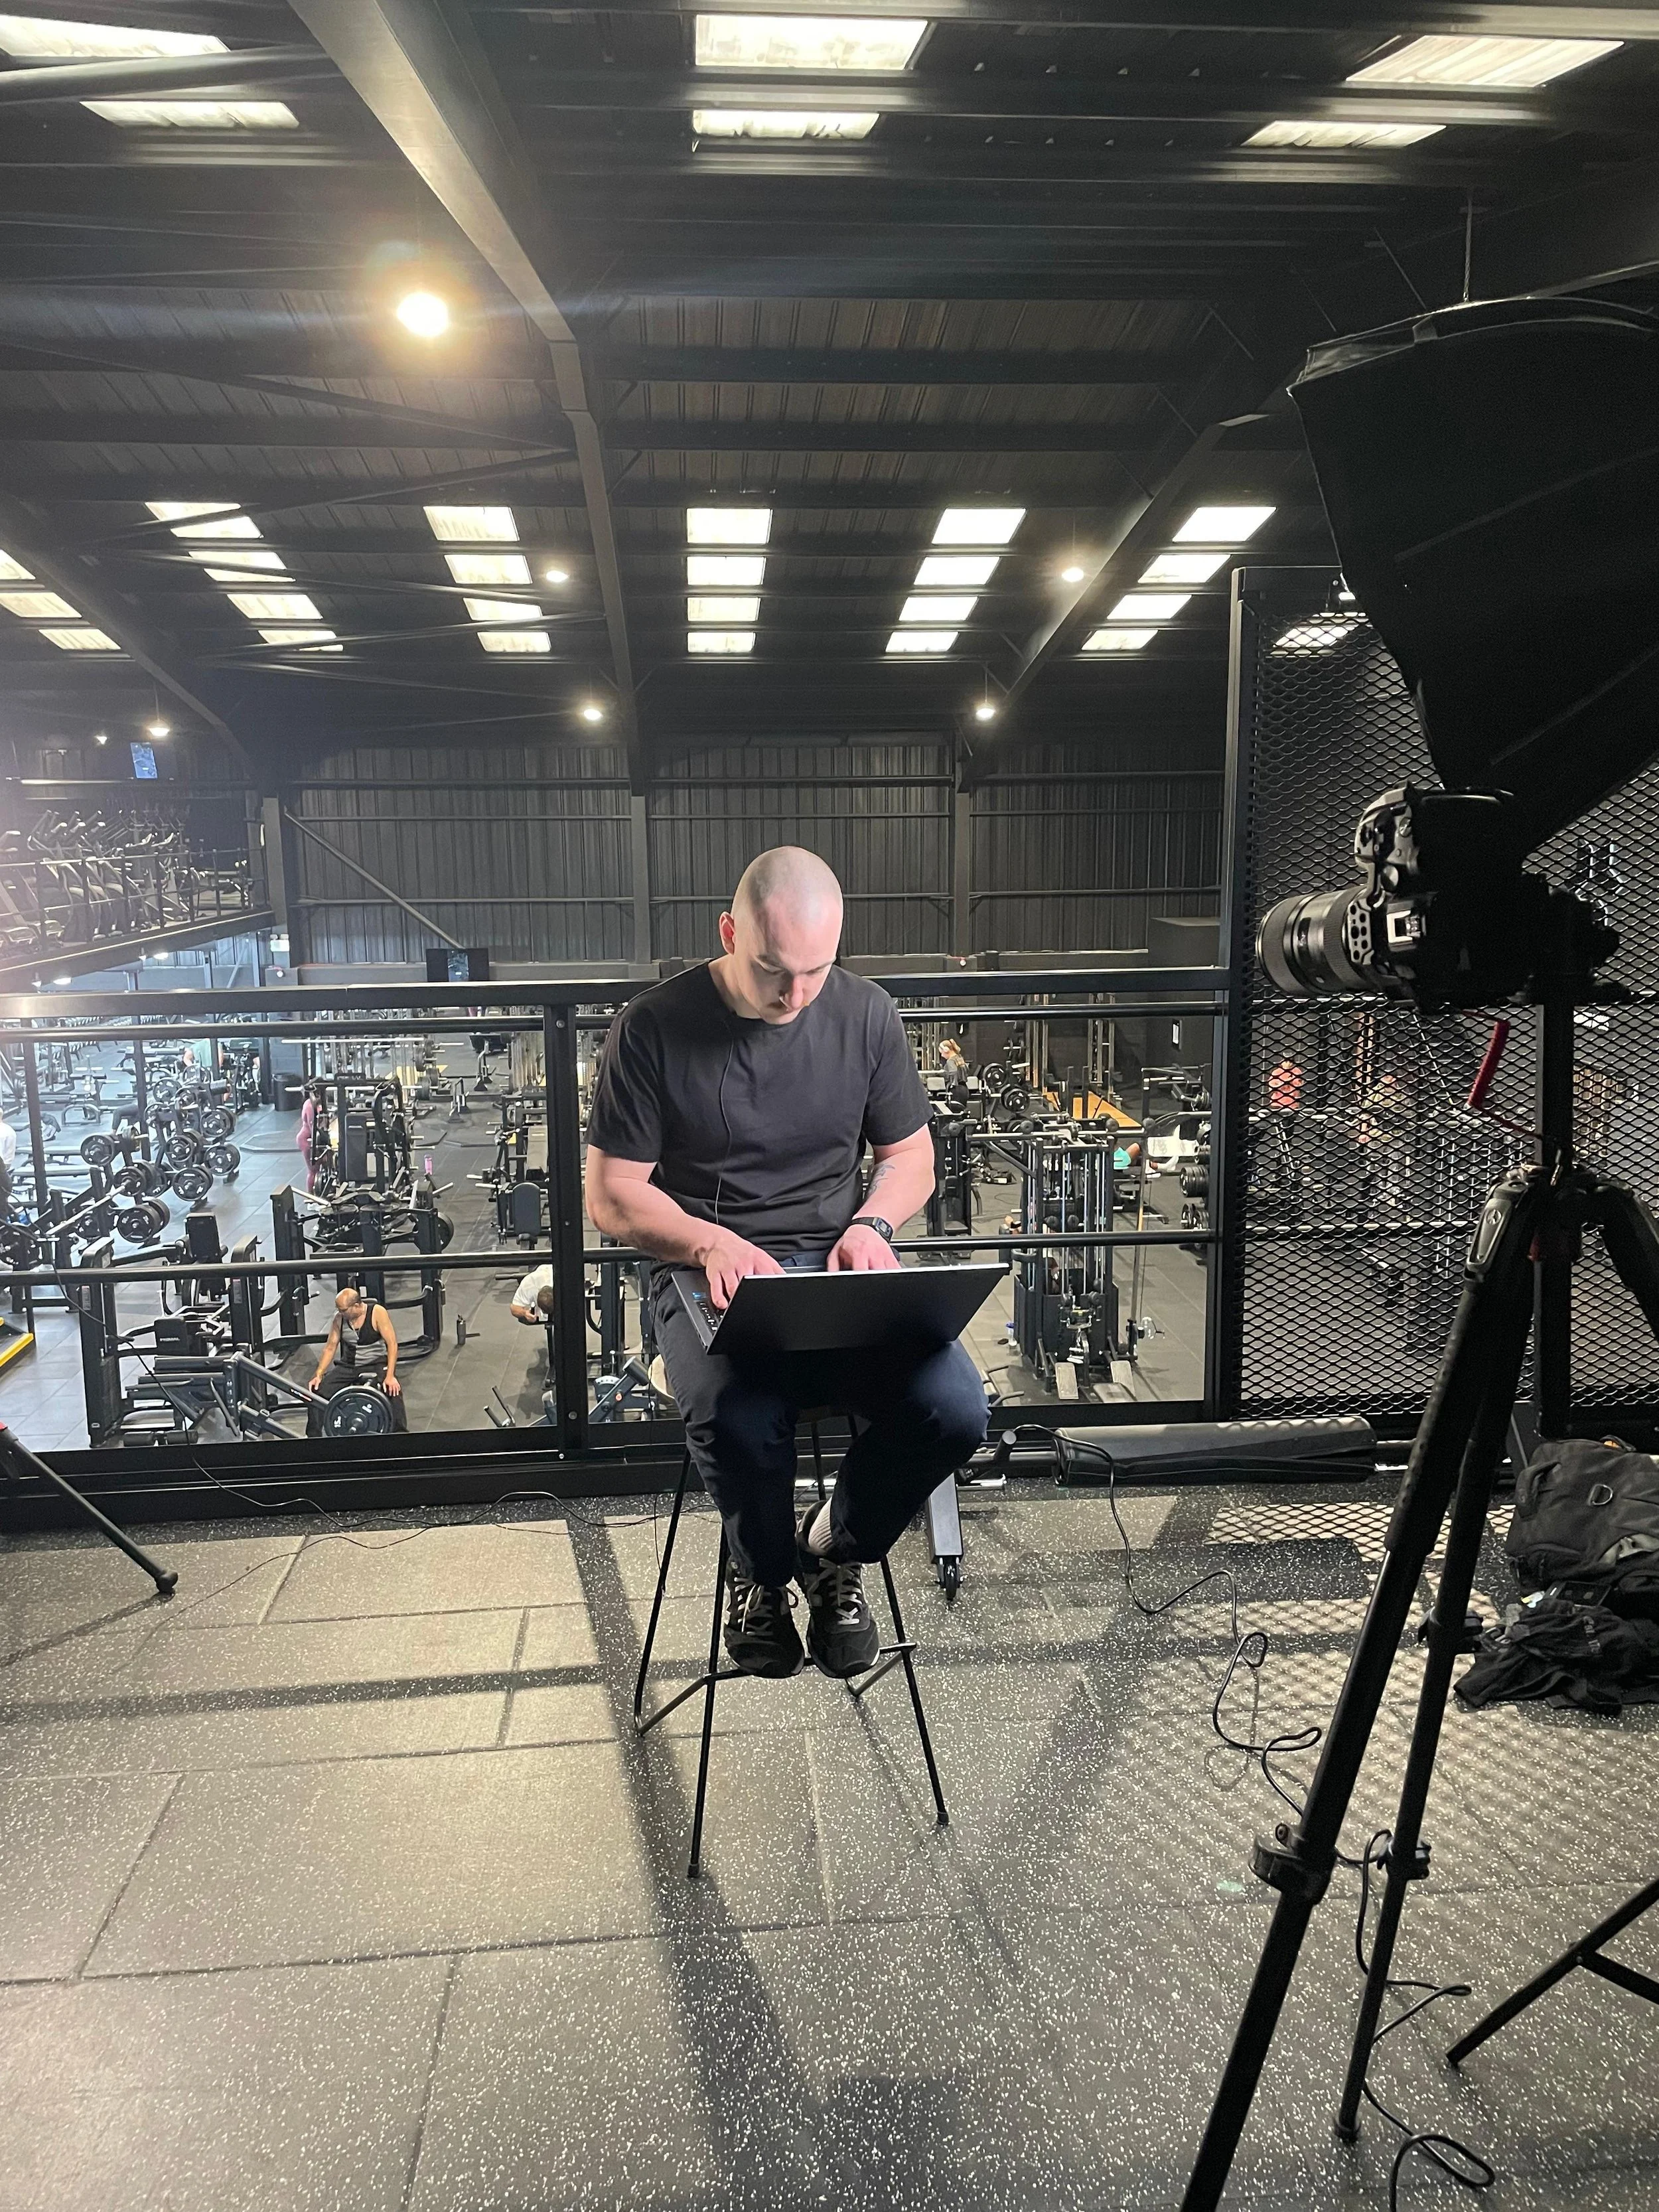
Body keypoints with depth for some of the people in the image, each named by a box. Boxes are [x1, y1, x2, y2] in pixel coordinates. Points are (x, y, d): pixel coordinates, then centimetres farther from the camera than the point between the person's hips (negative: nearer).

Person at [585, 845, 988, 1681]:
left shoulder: (866, 1013, 3)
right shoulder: (653, 1028, -7)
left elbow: (912, 1156, 14)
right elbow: (612, 1196, -2)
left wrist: (871, 1223, -8)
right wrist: (712, 1241, -20)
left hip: (838, 1268, 3)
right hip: (707, 1274, -3)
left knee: (953, 1409, -24)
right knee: (737, 1420, -35)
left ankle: (835, 1547, 10)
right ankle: (765, 1573, 4)